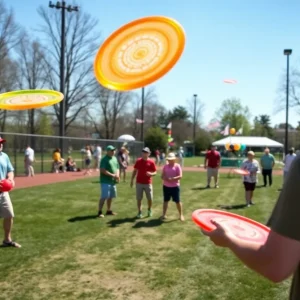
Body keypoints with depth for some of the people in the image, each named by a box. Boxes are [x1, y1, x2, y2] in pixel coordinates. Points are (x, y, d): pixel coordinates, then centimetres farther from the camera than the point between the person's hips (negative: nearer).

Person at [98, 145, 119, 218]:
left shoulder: (115, 158, 14)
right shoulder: (104, 159, -12)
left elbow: (117, 168, 20)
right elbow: (102, 170, -20)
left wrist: (117, 175, -1)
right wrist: (112, 175, -21)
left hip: (113, 181, 8)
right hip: (106, 181, -8)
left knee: (110, 196, 14)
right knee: (104, 197, -10)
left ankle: (109, 211, 24)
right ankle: (100, 212, -4)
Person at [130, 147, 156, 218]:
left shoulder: (151, 162, -4)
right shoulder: (138, 161, 0)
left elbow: (155, 172, -1)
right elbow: (135, 171, 7)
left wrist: (151, 174, -23)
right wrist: (132, 180, 3)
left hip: (148, 183, -1)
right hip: (139, 183, 1)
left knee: (150, 198, 5)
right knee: (139, 198, 4)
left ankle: (149, 210, 29)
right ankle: (139, 212, 16)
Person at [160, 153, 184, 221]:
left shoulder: (177, 166, -7)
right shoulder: (165, 166, 5)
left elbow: (180, 176, -14)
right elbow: (162, 176, 4)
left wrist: (173, 179, -26)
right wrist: (165, 178, -18)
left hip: (175, 186, -3)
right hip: (166, 186, 4)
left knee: (177, 201, 3)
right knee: (165, 200, 12)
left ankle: (181, 215, 16)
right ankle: (164, 214, 22)